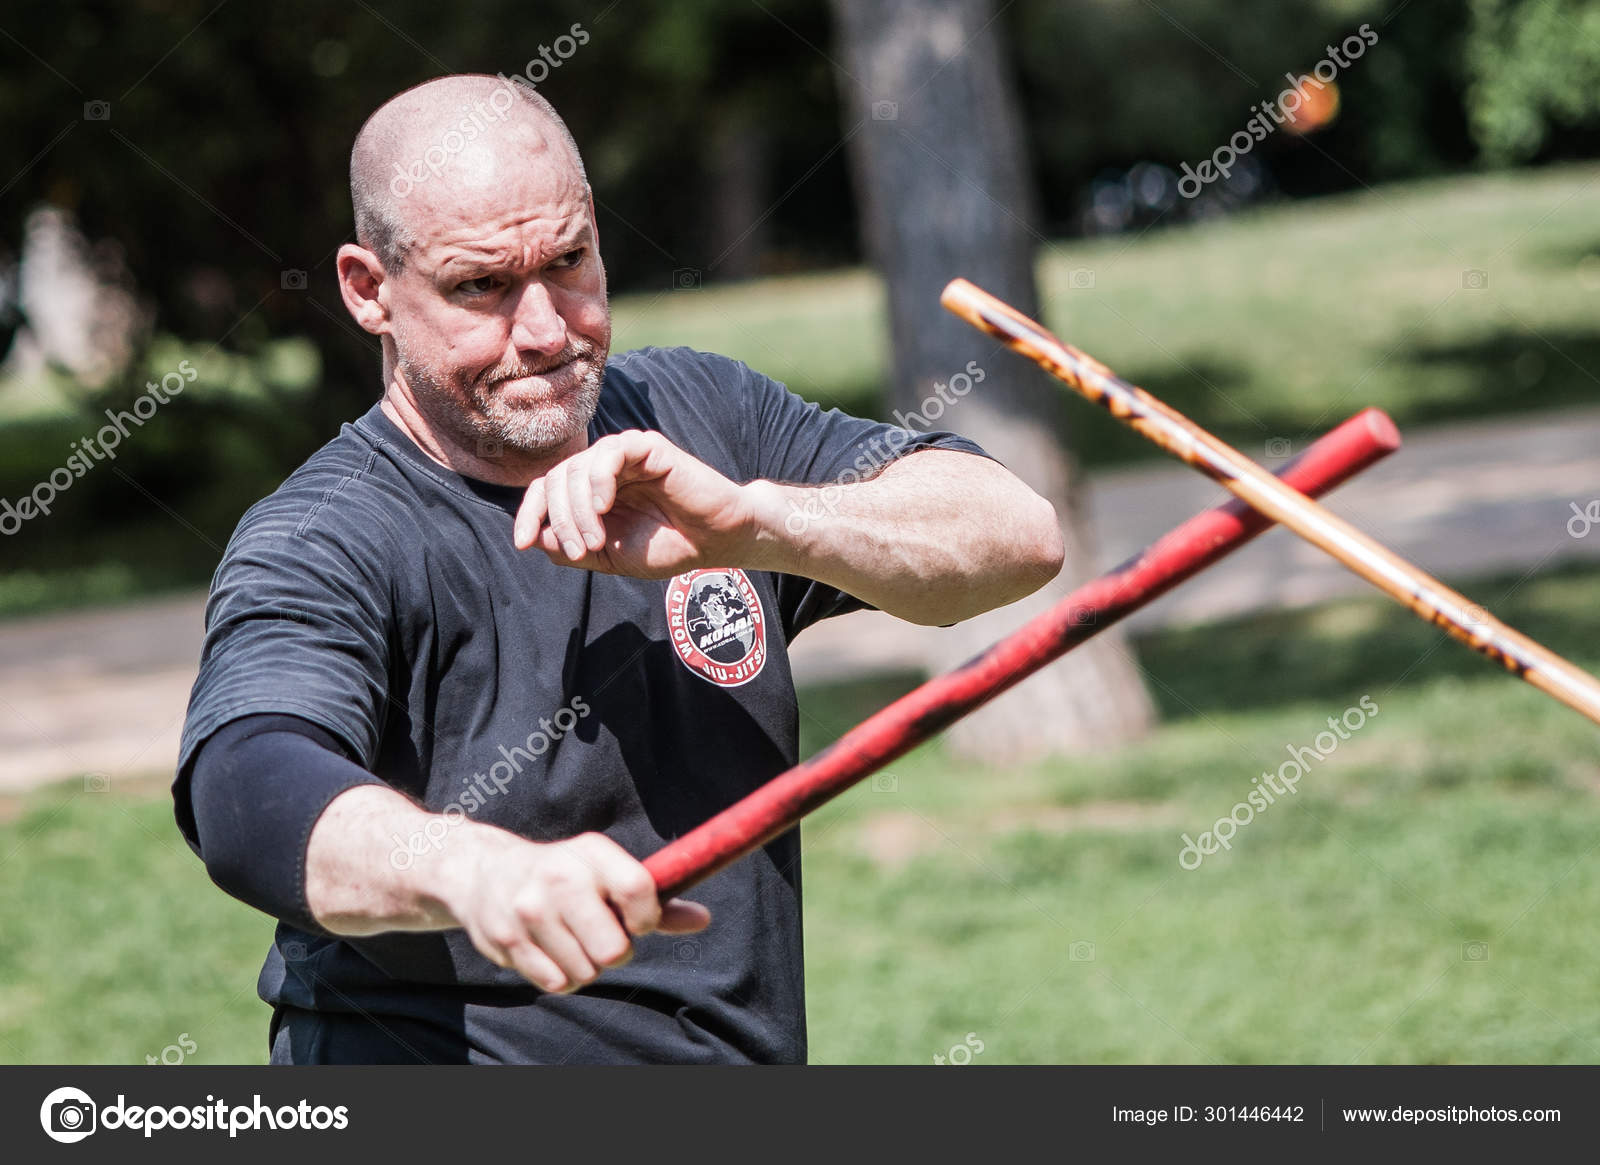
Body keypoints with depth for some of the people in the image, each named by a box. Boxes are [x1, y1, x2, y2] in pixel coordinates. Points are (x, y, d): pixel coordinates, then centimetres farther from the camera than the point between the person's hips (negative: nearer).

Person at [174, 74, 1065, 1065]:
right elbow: (253, 798, -31)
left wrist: (747, 521, -20)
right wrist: (484, 871, -51)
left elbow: (1020, 537, -3)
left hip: (755, 1052, 5)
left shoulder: (698, 416, 6)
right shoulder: (323, 548, -12)